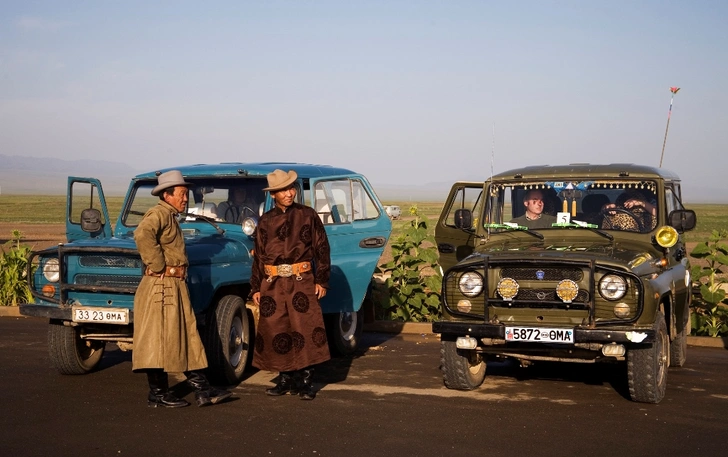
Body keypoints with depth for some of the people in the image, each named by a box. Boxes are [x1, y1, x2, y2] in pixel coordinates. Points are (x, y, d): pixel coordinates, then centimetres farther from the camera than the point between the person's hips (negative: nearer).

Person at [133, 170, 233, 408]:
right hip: (161, 286, -10)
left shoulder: (171, 217, 18)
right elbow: (142, 235, -32)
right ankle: (158, 394, 5)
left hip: (175, 286, 10)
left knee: (188, 338, 9)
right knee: (159, 340, -2)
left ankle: (202, 389, 11)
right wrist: (159, 267, -25)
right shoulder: (159, 213, -12)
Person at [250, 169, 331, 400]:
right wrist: (256, 288, 9)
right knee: (277, 331, 5)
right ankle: (286, 380, 18)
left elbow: (322, 249, 4)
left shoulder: (308, 215, 3)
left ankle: (305, 382, 5)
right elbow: (259, 257, 14)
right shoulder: (265, 221, 10)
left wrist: (322, 280, -2)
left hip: (302, 281, -3)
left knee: (305, 331, -5)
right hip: (272, 284, 3)